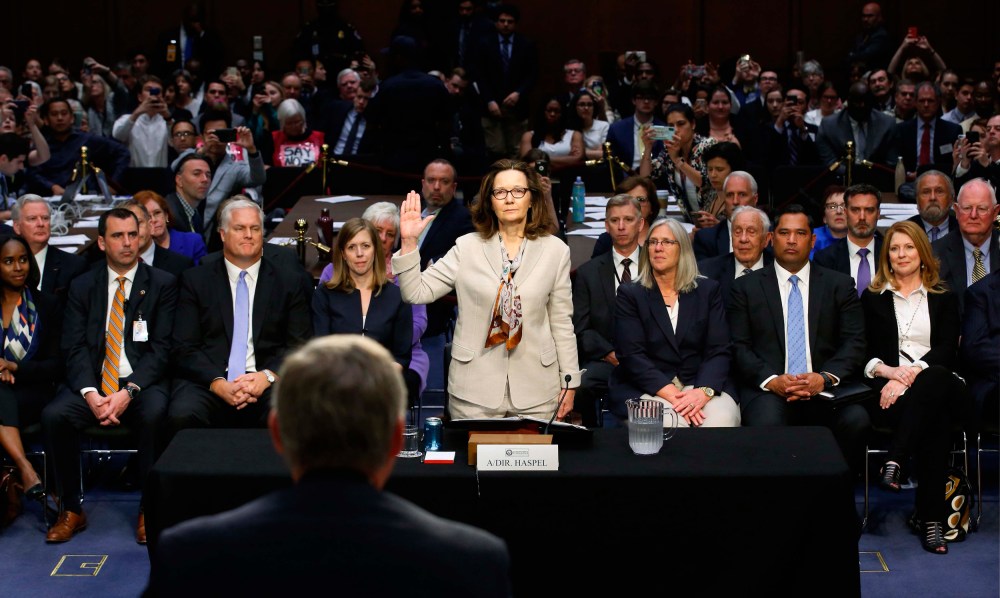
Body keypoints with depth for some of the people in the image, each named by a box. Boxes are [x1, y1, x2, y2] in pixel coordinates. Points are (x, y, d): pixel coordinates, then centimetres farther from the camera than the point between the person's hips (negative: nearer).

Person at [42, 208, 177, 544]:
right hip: (93, 384, 2)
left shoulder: (163, 284, 4)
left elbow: (162, 348, -4)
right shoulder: (82, 287, 11)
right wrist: (91, 393, -17)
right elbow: (74, 347, 2)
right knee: (53, 416, -26)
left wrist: (129, 392, -18)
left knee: (155, 414, -35)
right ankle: (71, 510, -9)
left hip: (142, 383, -2)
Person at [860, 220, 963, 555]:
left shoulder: (943, 298, 19)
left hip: (935, 382, 1)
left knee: (935, 380, -41)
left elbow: (947, 350, 4)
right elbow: (861, 351, 10)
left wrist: (911, 373, -15)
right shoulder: (872, 298, 20)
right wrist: (887, 369, -13)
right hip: (886, 389, -1)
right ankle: (932, 518, -42)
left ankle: (895, 462, -46)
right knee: (935, 418, -37)